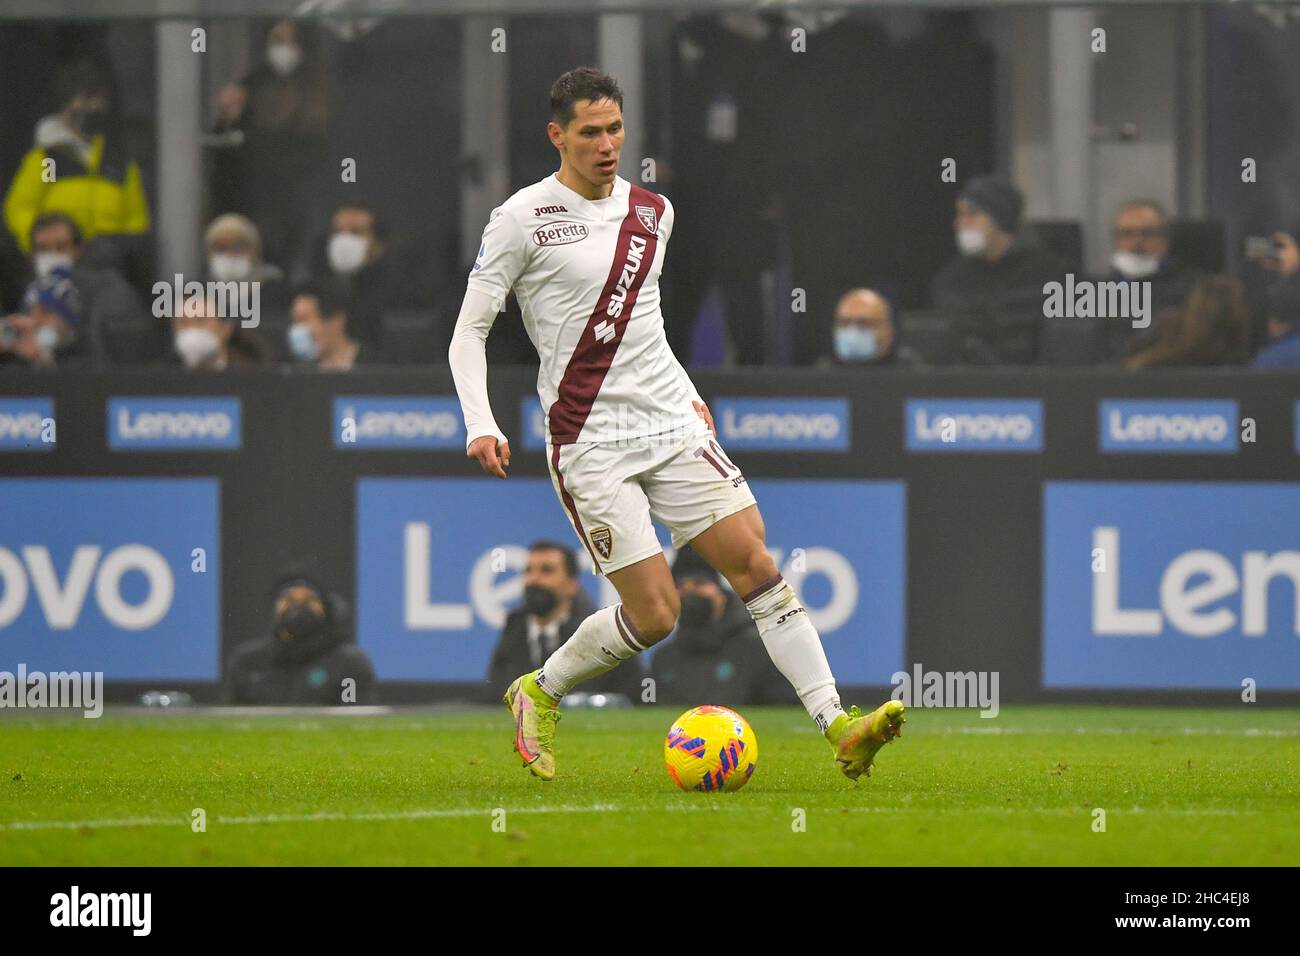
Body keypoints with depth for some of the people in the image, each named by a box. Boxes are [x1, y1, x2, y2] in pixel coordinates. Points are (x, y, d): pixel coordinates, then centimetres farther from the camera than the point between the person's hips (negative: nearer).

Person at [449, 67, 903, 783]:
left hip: (673, 427, 5)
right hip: (591, 444, -5)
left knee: (755, 563, -7)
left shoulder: (651, 212, 11)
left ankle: (838, 727, -11)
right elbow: (469, 331, -5)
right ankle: (539, 692, 17)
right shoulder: (524, 219, -6)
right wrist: (480, 425, -17)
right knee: (654, 615, -9)